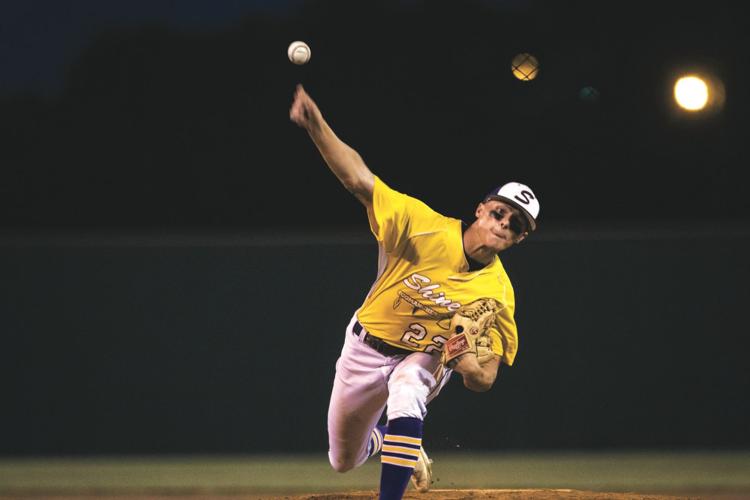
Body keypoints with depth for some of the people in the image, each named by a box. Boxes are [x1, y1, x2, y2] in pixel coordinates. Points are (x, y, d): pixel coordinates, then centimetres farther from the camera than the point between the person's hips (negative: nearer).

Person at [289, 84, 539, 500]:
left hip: (425, 359, -1)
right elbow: (358, 180, -34)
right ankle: (384, 441, 53)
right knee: (343, 461, 15)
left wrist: (469, 363, -41)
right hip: (366, 349, 1)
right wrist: (316, 126, -48)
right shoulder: (427, 228, -25)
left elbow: (483, 381, -15)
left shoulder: (498, 294, -20)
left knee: (406, 396, -39)